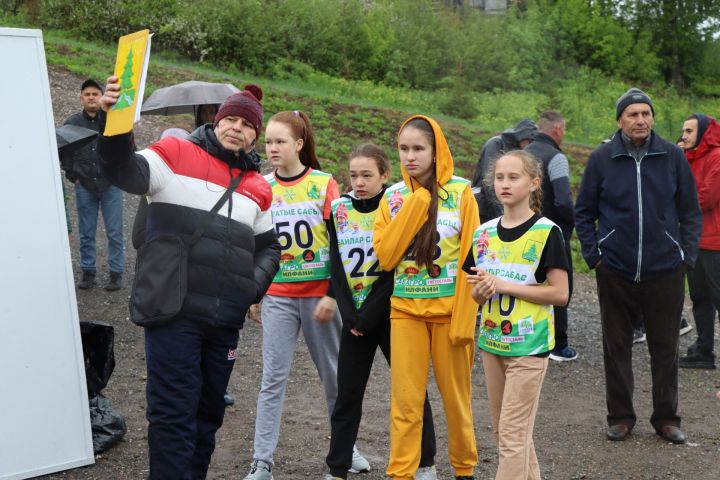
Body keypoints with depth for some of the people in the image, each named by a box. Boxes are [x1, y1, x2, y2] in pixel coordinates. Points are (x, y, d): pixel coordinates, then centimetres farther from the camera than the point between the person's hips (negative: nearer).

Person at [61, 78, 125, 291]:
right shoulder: (71, 122, 3)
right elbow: (64, 152, 9)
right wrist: (73, 176, 4)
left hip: (110, 184, -1)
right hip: (84, 186, 2)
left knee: (114, 232, 0)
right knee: (86, 233, 7)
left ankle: (116, 273, 7)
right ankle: (88, 272, 17)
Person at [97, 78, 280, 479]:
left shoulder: (257, 187, 14)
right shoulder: (176, 155, 0)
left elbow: (269, 247, 24)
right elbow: (126, 171, -17)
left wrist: (254, 287, 6)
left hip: (226, 321, 5)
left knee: (208, 413, 15)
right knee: (174, 413, -6)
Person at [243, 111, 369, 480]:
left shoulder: (323, 184, -4)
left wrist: (332, 295, -11)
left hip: (320, 294, -1)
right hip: (278, 296, 1)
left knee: (333, 374, 11)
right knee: (273, 378, -1)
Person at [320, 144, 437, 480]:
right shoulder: (340, 209, 2)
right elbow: (337, 265, 1)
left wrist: (368, 316, -15)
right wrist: (349, 315, -8)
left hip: (390, 313, -3)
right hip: (353, 317, 3)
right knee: (347, 395, 5)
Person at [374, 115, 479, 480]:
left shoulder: (460, 193, -5)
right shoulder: (393, 197, 3)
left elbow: (470, 259, -7)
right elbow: (385, 256, -8)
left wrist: (465, 318, -12)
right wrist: (416, 203, -12)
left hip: (449, 310, -2)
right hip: (405, 310, 2)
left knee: (456, 396, 9)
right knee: (405, 399, 2)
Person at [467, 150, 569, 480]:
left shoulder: (546, 232, -11)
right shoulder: (484, 232, 6)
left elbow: (560, 293, -15)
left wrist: (504, 285, -18)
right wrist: (482, 291, -11)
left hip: (528, 344, -6)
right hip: (491, 341, 6)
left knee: (512, 433, -5)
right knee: (503, 430, 15)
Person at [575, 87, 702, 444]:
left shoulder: (673, 156, 0)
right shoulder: (601, 159, -1)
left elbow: (690, 211, 7)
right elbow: (583, 211, 7)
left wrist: (687, 256, 1)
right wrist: (593, 254, 0)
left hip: (666, 270, 0)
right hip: (615, 270, 0)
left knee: (665, 347, 8)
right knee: (616, 346, 8)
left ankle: (666, 418, 22)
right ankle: (620, 417, 21)